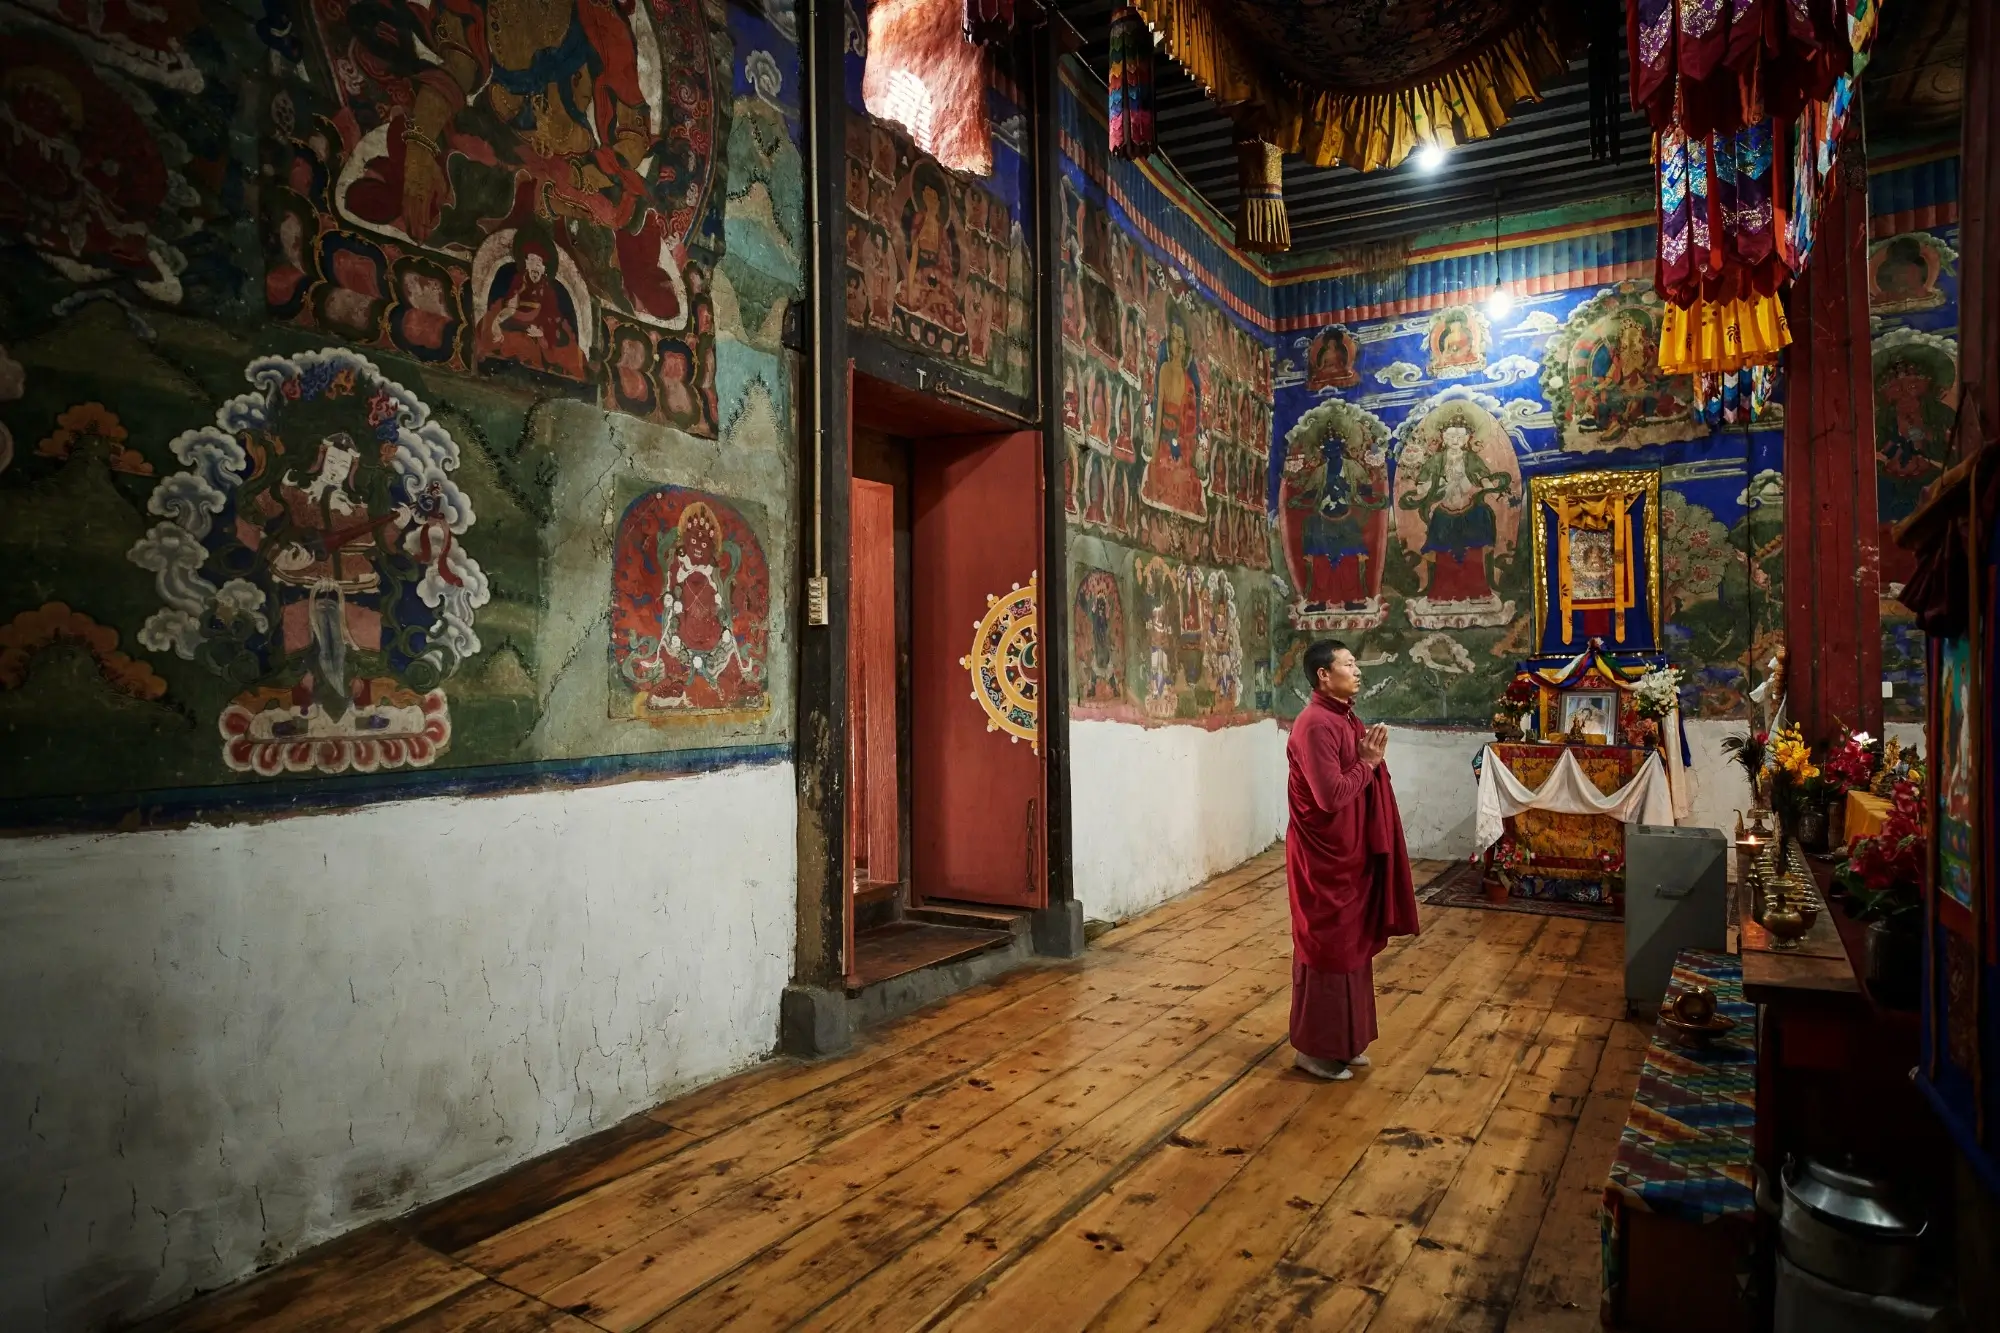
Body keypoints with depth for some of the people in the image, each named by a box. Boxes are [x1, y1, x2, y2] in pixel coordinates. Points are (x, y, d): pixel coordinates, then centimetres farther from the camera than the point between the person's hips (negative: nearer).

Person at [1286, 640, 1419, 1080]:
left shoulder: (1344, 719, 10)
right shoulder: (1315, 725, -21)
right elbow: (1331, 795, -26)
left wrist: (1372, 758, 1)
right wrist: (1368, 763, -15)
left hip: (1350, 853, 10)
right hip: (1324, 858, -10)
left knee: (1350, 945, 17)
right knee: (1326, 948, 1)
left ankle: (1343, 1041, 30)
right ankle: (1316, 1049, 15)